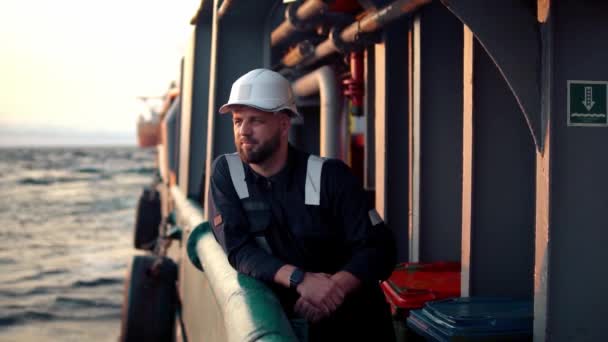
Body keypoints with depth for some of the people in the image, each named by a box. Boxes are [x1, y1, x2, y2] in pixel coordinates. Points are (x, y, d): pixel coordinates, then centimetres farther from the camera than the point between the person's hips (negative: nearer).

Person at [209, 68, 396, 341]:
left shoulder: (330, 175, -7)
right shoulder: (225, 173, -1)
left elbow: (379, 248, -8)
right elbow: (238, 249, -8)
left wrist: (333, 289, -24)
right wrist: (300, 279, -22)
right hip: (285, 318, 1)